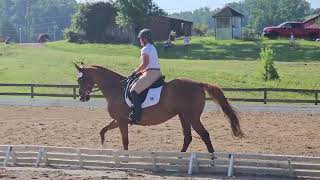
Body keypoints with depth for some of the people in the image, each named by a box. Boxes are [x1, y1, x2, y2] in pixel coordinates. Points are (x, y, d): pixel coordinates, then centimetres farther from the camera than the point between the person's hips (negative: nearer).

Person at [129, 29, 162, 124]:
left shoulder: (145, 49, -10)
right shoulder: (152, 47, 20)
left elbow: (145, 64, -18)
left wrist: (135, 71, -8)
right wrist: (143, 71, 19)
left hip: (151, 73, -11)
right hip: (157, 72, 11)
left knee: (134, 91, -14)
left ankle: (136, 115, -21)